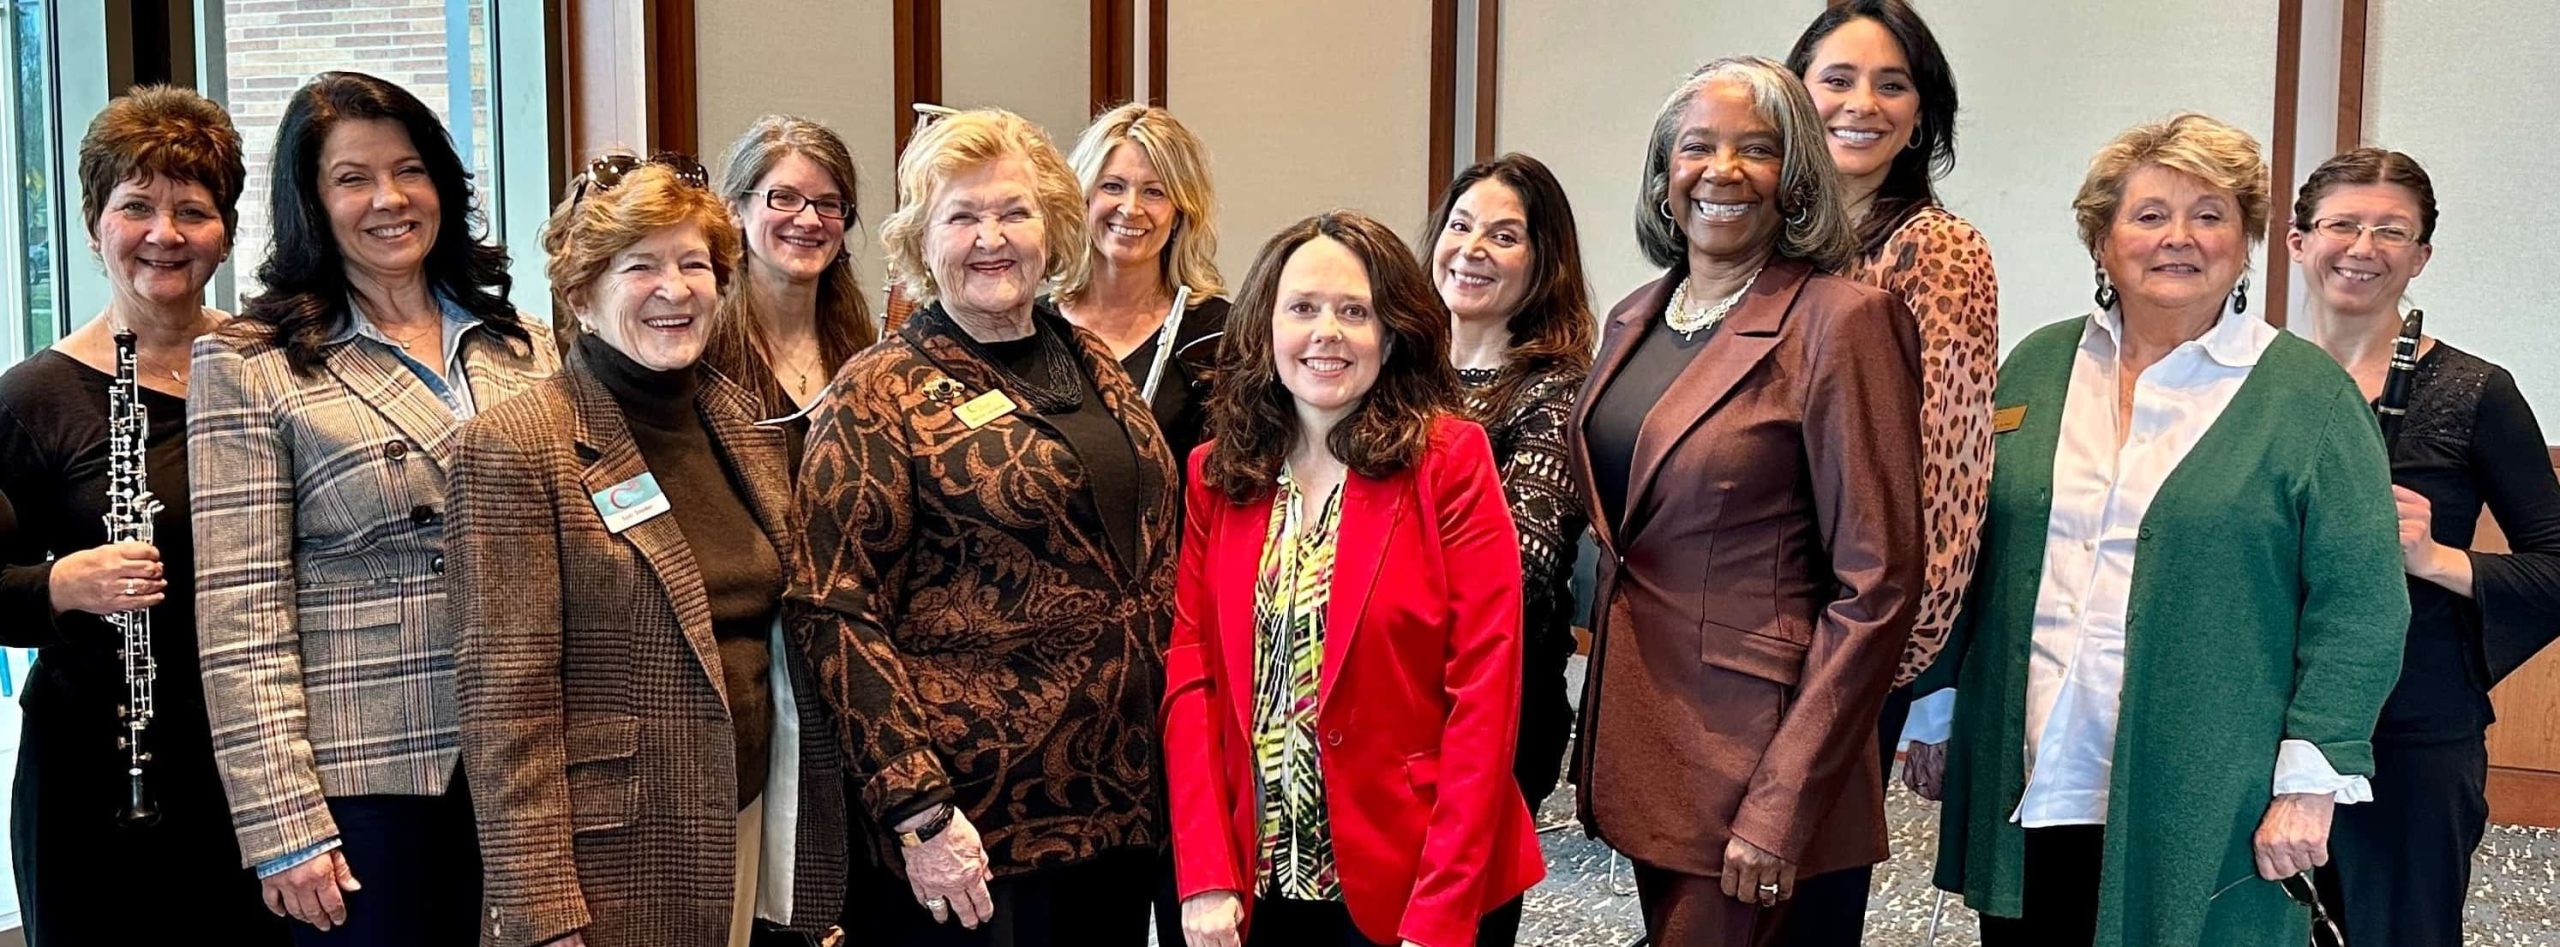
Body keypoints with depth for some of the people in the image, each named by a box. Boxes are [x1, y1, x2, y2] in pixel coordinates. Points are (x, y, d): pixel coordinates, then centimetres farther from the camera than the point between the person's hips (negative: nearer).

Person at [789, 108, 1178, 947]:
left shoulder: (1092, 365, 10)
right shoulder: (878, 398, -7)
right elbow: (836, 617, -12)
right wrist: (918, 811, -17)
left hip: (1122, 806, 6)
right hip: (972, 828, -6)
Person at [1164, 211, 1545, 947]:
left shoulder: (1450, 460, -7)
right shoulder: (1214, 472, 3)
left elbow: (1485, 689, -12)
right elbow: (1190, 672, -1)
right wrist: (1205, 875, -10)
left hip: (1403, 882, -3)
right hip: (1255, 883, 3)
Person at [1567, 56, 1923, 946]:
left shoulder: (1842, 321, -13)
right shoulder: (1635, 319, 8)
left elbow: (1876, 586, -15)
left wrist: (1782, 805, -18)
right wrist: (1601, 732, 12)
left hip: (1749, 746, -7)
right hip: (1636, 730, 7)